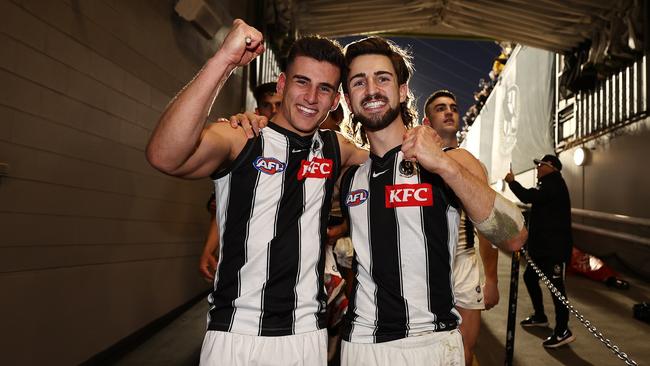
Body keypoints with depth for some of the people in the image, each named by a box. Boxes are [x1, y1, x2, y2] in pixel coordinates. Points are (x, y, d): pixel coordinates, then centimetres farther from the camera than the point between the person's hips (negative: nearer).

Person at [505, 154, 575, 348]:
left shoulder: (554, 184, -13)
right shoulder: (549, 185, 20)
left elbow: (529, 197, -24)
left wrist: (512, 182, -10)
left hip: (554, 246, -11)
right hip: (543, 245, 11)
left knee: (555, 283, -11)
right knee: (529, 277, 18)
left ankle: (563, 331, -7)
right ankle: (539, 316, 32)